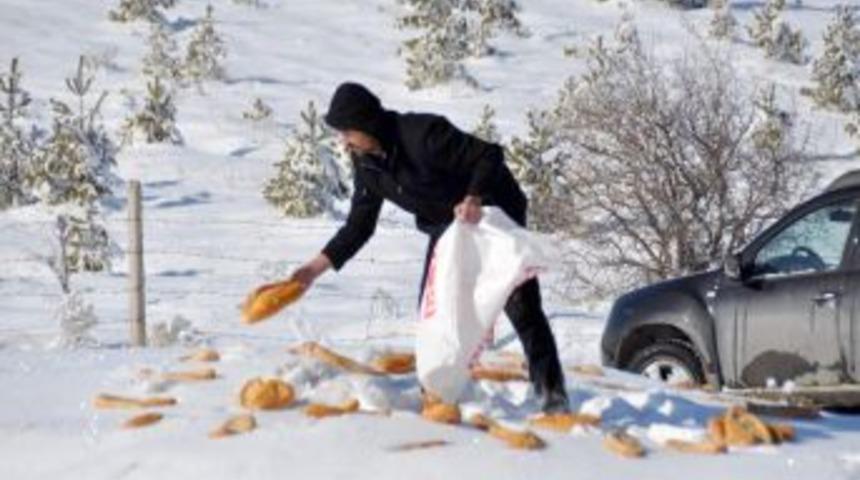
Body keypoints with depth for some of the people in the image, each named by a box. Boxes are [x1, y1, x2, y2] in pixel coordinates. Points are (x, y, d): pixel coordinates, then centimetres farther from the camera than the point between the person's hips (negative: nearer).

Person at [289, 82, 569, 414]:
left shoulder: (423, 135, -32)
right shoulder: (367, 163, -9)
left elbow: (490, 156, -29)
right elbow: (359, 225, -1)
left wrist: (473, 199, -45)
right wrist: (318, 266, -10)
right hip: (446, 228, 7)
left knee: (521, 305, -9)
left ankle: (551, 392, -4)